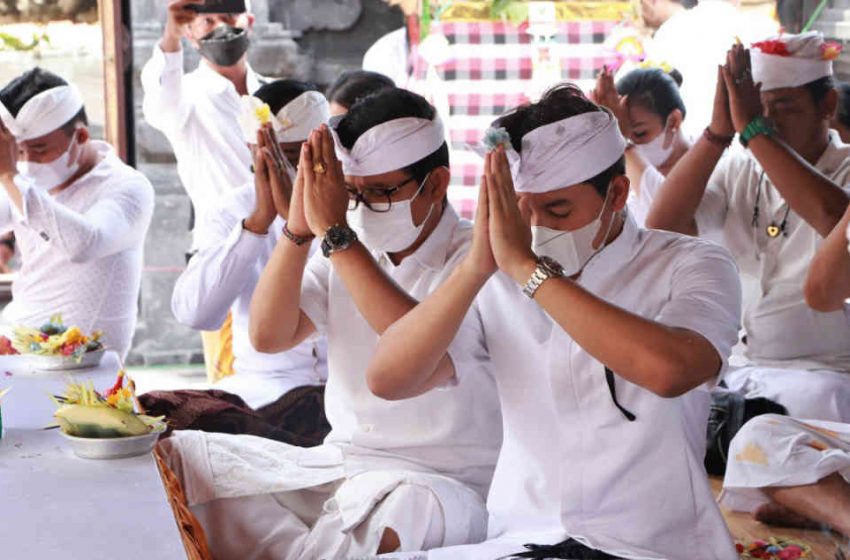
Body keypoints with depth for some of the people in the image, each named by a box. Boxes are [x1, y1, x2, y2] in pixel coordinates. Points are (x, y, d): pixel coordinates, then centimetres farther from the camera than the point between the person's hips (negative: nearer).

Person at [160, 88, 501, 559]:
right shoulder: (348, 251, 9)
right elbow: (269, 336, 0)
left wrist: (335, 232, -25)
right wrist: (298, 229, -12)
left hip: (443, 482, -6)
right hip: (336, 464, 6)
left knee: (383, 517, -40)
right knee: (178, 459, -6)